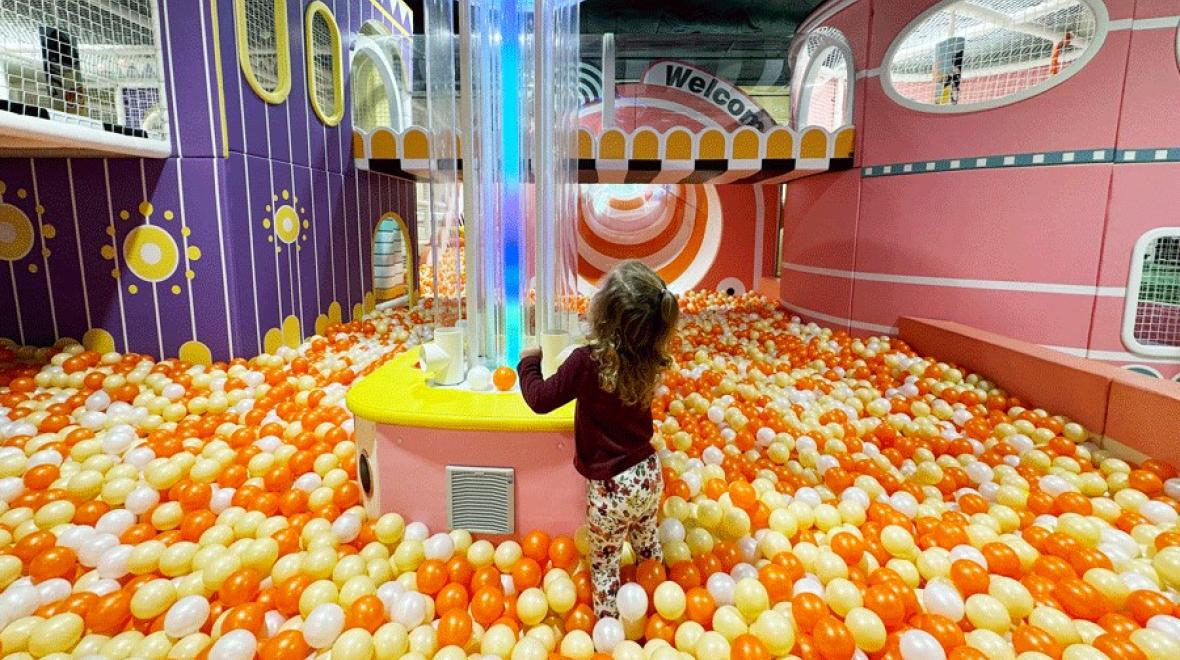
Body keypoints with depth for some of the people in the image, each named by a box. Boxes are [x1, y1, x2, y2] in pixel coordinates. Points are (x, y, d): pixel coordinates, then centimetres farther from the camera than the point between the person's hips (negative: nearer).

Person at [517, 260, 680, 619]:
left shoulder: (587, 362, -27)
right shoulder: (649, 361, -10)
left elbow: (539, 399, -14)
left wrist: (528, 361, 1)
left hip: (609, 488, -6)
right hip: (649, 475, 6)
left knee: (604, 568, 16)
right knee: (649, 547, 30)